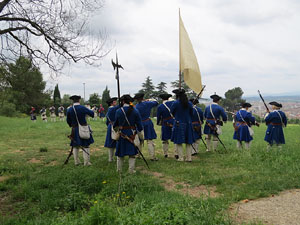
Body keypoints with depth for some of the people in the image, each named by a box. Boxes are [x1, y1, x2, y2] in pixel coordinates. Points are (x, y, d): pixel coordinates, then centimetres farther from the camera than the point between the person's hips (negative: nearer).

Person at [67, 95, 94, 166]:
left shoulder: (69, 110, -5)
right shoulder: (83, 108, -13)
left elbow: (68, 121, 6)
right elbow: (92, 113, 3)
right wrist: (92, 111, 27)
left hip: (75, 130, 3)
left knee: (75, 146, 15)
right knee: (86, 146, 4)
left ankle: (76, 161, 19)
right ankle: (86, 162, 5)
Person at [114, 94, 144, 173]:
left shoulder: (118, 111, -7)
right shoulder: (135, 111, -7)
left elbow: (116, 123, 5)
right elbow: (139, 124, -4)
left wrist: (114, 129, 27)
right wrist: (141, 135, 6)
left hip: (122, 134, 1)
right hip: (132, 135, 0)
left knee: (120, 153, 14)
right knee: (132, 153, 8)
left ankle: (119, 169, 23)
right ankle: (131, 170, 10)